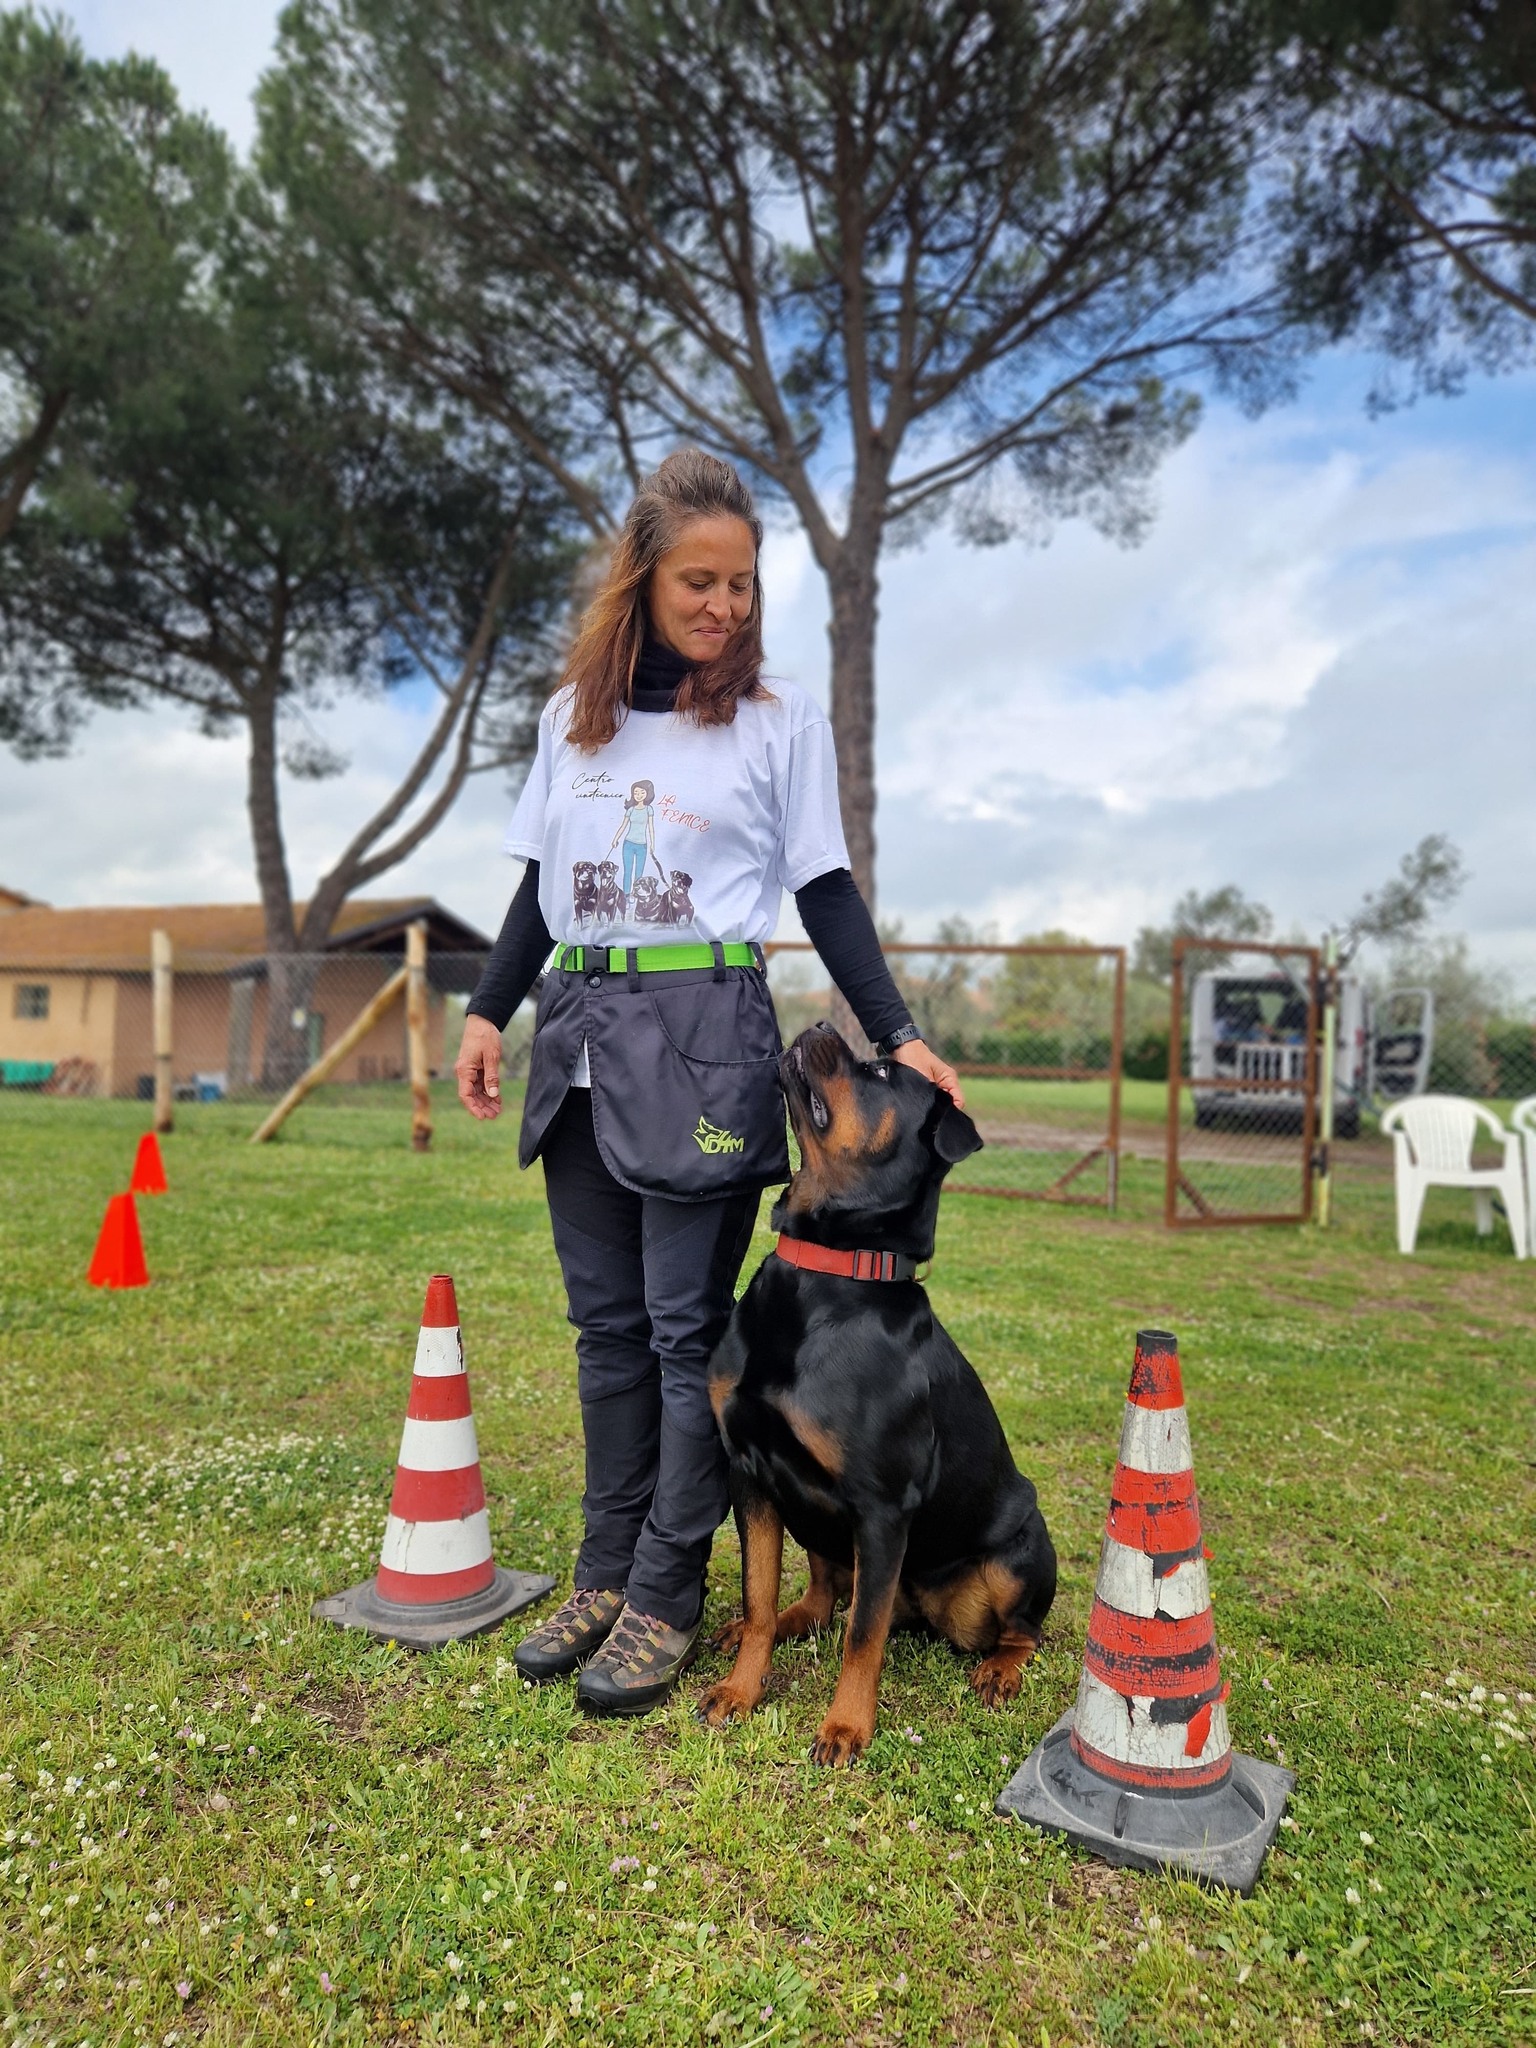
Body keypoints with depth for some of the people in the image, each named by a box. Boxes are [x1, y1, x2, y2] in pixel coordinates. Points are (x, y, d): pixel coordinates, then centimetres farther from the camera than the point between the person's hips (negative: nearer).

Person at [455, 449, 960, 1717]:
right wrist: (489, 1013, 9)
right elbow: (538, 884, 16)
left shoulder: (783, 722, 2)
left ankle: (667, 1601, 13)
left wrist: (898, 1036, -7)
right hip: (579, 1035, 5)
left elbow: (827, 895, 1)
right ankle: (605, 1574, 23)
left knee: (688, 1327, 0)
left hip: (706, 1037, -4)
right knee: (606, 1324, 10)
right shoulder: (573, 715, 13)